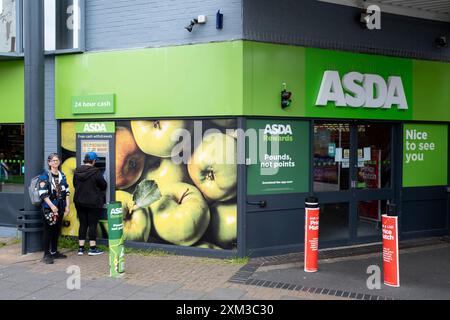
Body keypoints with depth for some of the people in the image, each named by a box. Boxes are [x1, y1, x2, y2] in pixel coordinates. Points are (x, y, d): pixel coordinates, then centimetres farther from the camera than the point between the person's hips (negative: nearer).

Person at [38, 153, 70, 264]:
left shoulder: (62, 175, 12)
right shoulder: (45, 175, -5)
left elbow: (67, 192, 13)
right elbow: (42, 193, -12)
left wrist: (67, 206, 6)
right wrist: (52, 206, -18)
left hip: (60, 207, 6)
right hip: (49, 207, -6)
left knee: (57, 230, 11)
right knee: (48, 230, -4)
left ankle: (54, 252, 22)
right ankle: (46, 255, 1)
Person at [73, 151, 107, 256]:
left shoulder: (77, 171, 1)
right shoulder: (95, 172, -16)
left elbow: (74, 185, 14)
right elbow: (104, 185, -7)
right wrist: (96, 188, 15)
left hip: (79, 202, 5)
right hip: (94, 203, -5)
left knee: (82, 224, 11)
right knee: (92, 224, 2)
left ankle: (81, 248, 15)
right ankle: (92, 248, 5)